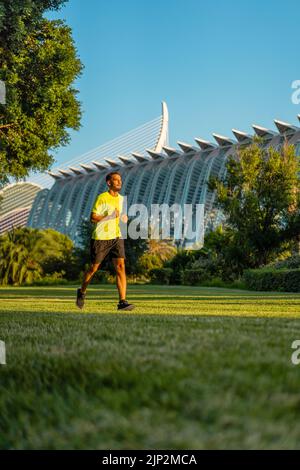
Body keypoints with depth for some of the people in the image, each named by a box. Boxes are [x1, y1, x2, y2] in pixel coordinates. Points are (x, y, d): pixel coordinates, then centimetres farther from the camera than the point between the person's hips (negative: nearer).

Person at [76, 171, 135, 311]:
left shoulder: (121, 199, 12)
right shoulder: (102, 198, -9)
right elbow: (93, 218, -13)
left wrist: (123, 218, 5)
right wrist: (109, 216, -24)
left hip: (116, 237, 5)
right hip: (100, 238, -5)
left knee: (120, 267, -11)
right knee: (94, 268, 7)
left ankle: (122, 302, -15)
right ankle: (82, 292, 34)